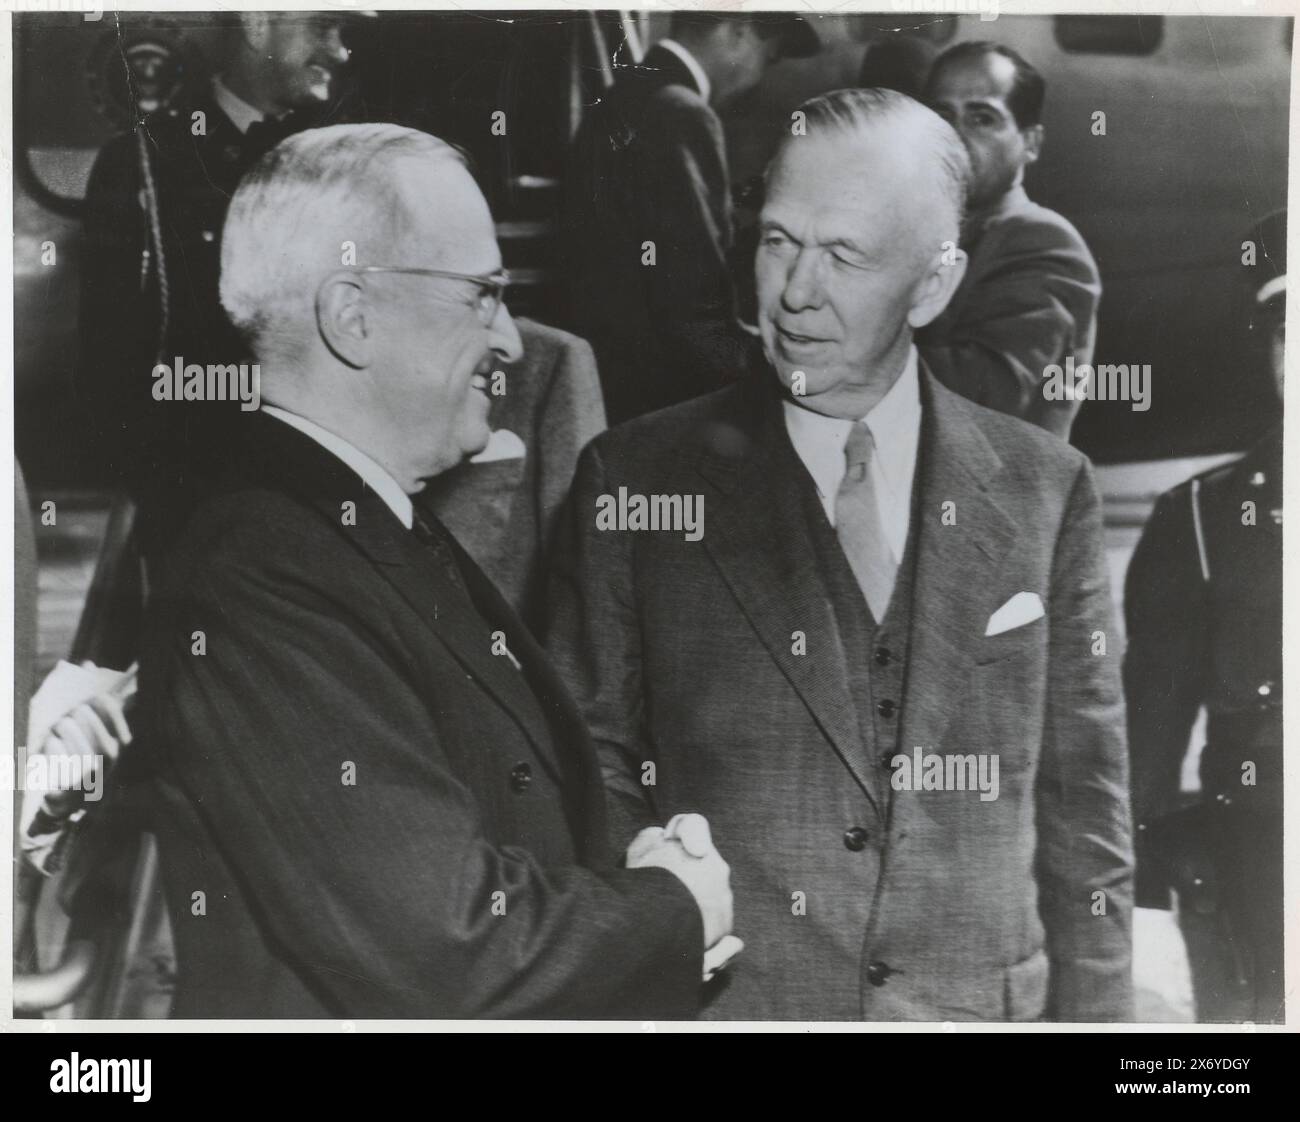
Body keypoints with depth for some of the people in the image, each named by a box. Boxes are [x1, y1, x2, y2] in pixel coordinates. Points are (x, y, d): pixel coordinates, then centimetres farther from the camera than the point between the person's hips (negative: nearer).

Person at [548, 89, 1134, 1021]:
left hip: (986, 998, 2)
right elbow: (592, 783, -2)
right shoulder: (636, 481, -6)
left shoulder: (1045, 490, -2)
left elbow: (1081, 805, 2)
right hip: (711, 1000, -1)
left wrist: (1094, 1013, 0)